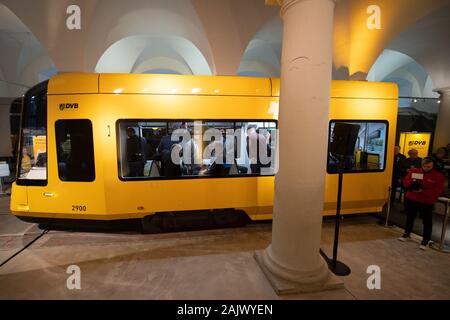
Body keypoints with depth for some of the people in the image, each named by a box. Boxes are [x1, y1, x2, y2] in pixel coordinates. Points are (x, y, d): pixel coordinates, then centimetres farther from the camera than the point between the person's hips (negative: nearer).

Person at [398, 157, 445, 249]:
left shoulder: (438, 176, -6)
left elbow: (438, 190, -12)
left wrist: (423, 191, -23)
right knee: (410, 218, 17)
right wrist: (411, 183, -18)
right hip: (411, 200, 3)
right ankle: (407, 234, 35)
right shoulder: (414, 171, 1)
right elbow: (405, 182, 5)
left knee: (427, 222, 4)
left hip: (427, 202, -3)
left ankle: (425, 241, 18)